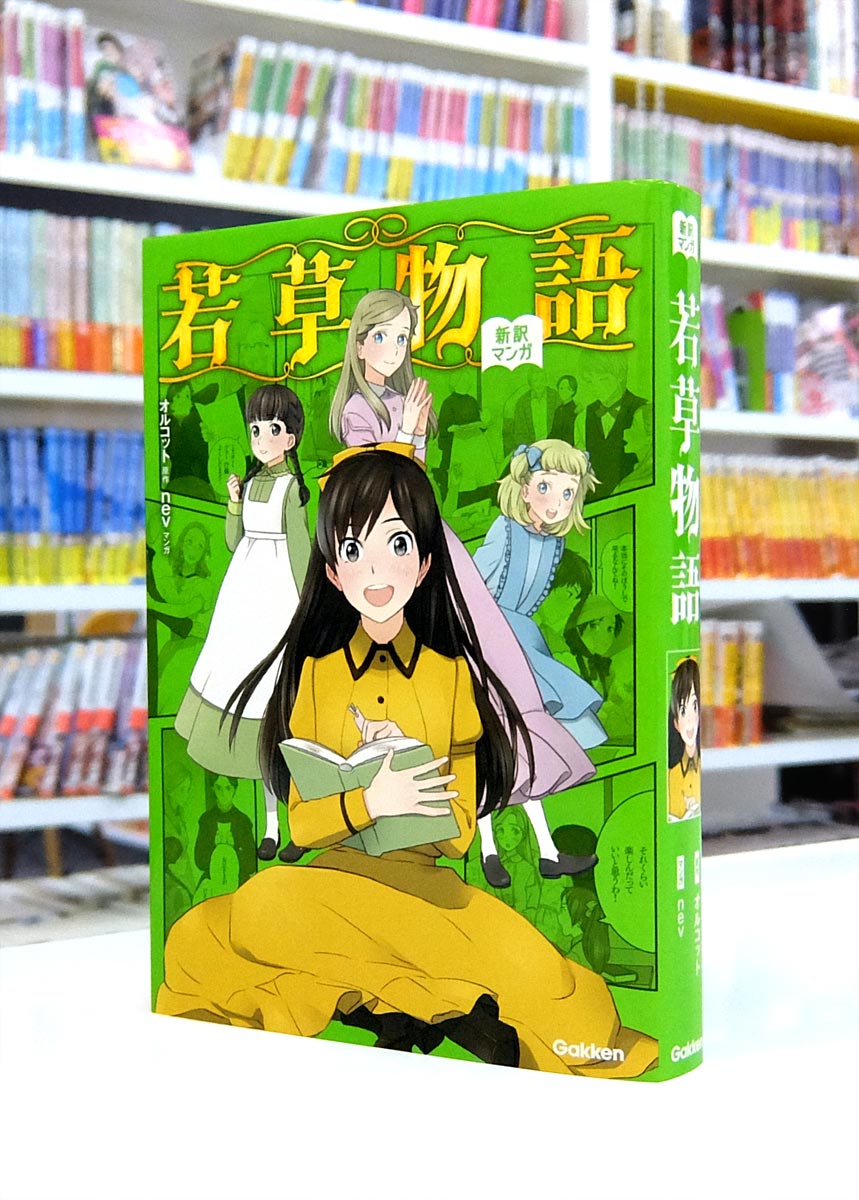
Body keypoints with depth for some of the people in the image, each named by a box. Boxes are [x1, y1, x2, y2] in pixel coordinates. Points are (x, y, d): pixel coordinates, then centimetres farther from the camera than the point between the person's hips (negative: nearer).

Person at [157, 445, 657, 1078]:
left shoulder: (453, 674, 6)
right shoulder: (316, 673, 7)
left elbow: (459, 833, 4)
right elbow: (300, 822, 3)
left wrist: (404, 769, -13)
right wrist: (367, 801, -16)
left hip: (427, 884, -3)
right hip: (333, 878, 3)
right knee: (264, 903, -27)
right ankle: (442, 1008, -15)